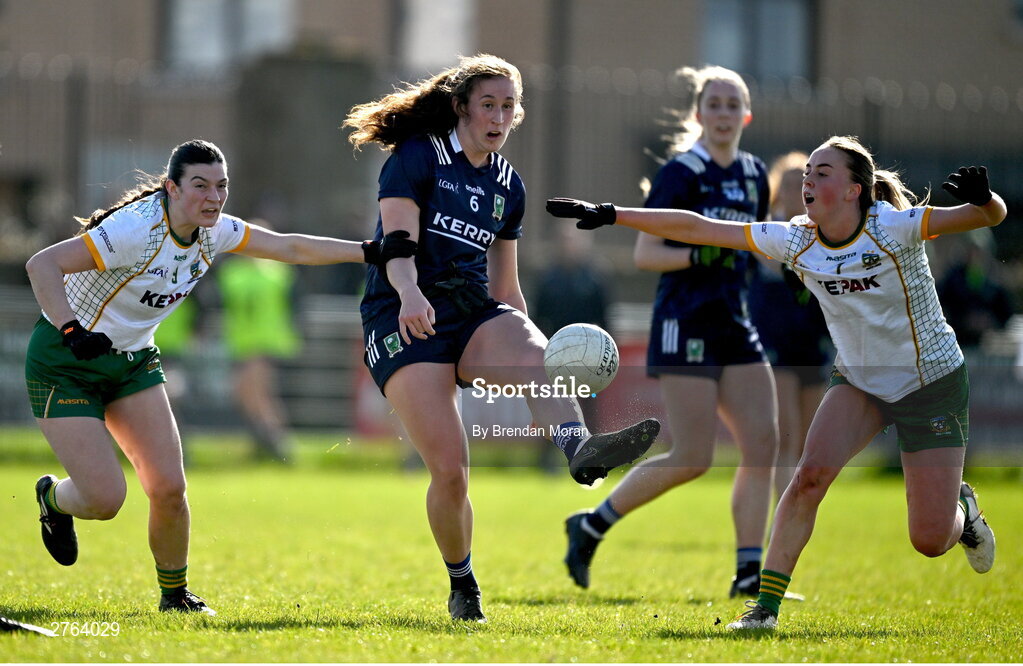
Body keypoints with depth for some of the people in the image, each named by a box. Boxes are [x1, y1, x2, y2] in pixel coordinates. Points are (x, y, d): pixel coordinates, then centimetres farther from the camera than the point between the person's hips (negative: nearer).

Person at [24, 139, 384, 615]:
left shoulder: (215, 232, -6)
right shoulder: (137, 231, -29)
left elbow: (291, 247, 3)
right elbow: (42, 264, -34)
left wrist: (371, 252, -5)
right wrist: (73, 331, -46)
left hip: (132, 359, 7)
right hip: (64, 364, -6)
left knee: (168, 488, -7)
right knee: (104, 499, -13)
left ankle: (175, 594, 16)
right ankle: (53, 498, 24)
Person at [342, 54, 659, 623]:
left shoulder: (508, 185, 16)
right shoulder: (417, 158, -2)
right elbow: (398, 245, -16)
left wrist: (524, 347, 17)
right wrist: (410, 293, -35)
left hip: (475, 314, 5)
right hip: (405, 320, -5)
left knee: (537, 353, -32)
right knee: (449, 469, -16)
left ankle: (579, 450, -61)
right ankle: (462, 586, 6)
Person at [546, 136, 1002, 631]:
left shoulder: (894, 228, -23)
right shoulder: (796, 241, -11)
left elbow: (991, 216, -29)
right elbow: (697, 229, -10)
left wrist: (982, 197, -53)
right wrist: (610, 215, -13)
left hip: (933, 383, -3)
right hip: (857, 380, 4)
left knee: (929, 540, -6)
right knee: (811, 473, -24)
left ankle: (962, 509, 31)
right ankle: (766, 605, -15)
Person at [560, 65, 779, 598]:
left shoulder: (755, 176, 13)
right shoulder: (680, 174, -8)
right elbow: (643, 254, -10)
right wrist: (702, 255, -24)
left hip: (734, 329, 7)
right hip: (684, 329, -7)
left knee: (762, 444, -4)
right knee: (693, 458, -11)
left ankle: (749, 572, 0)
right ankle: (592, 525, 5)